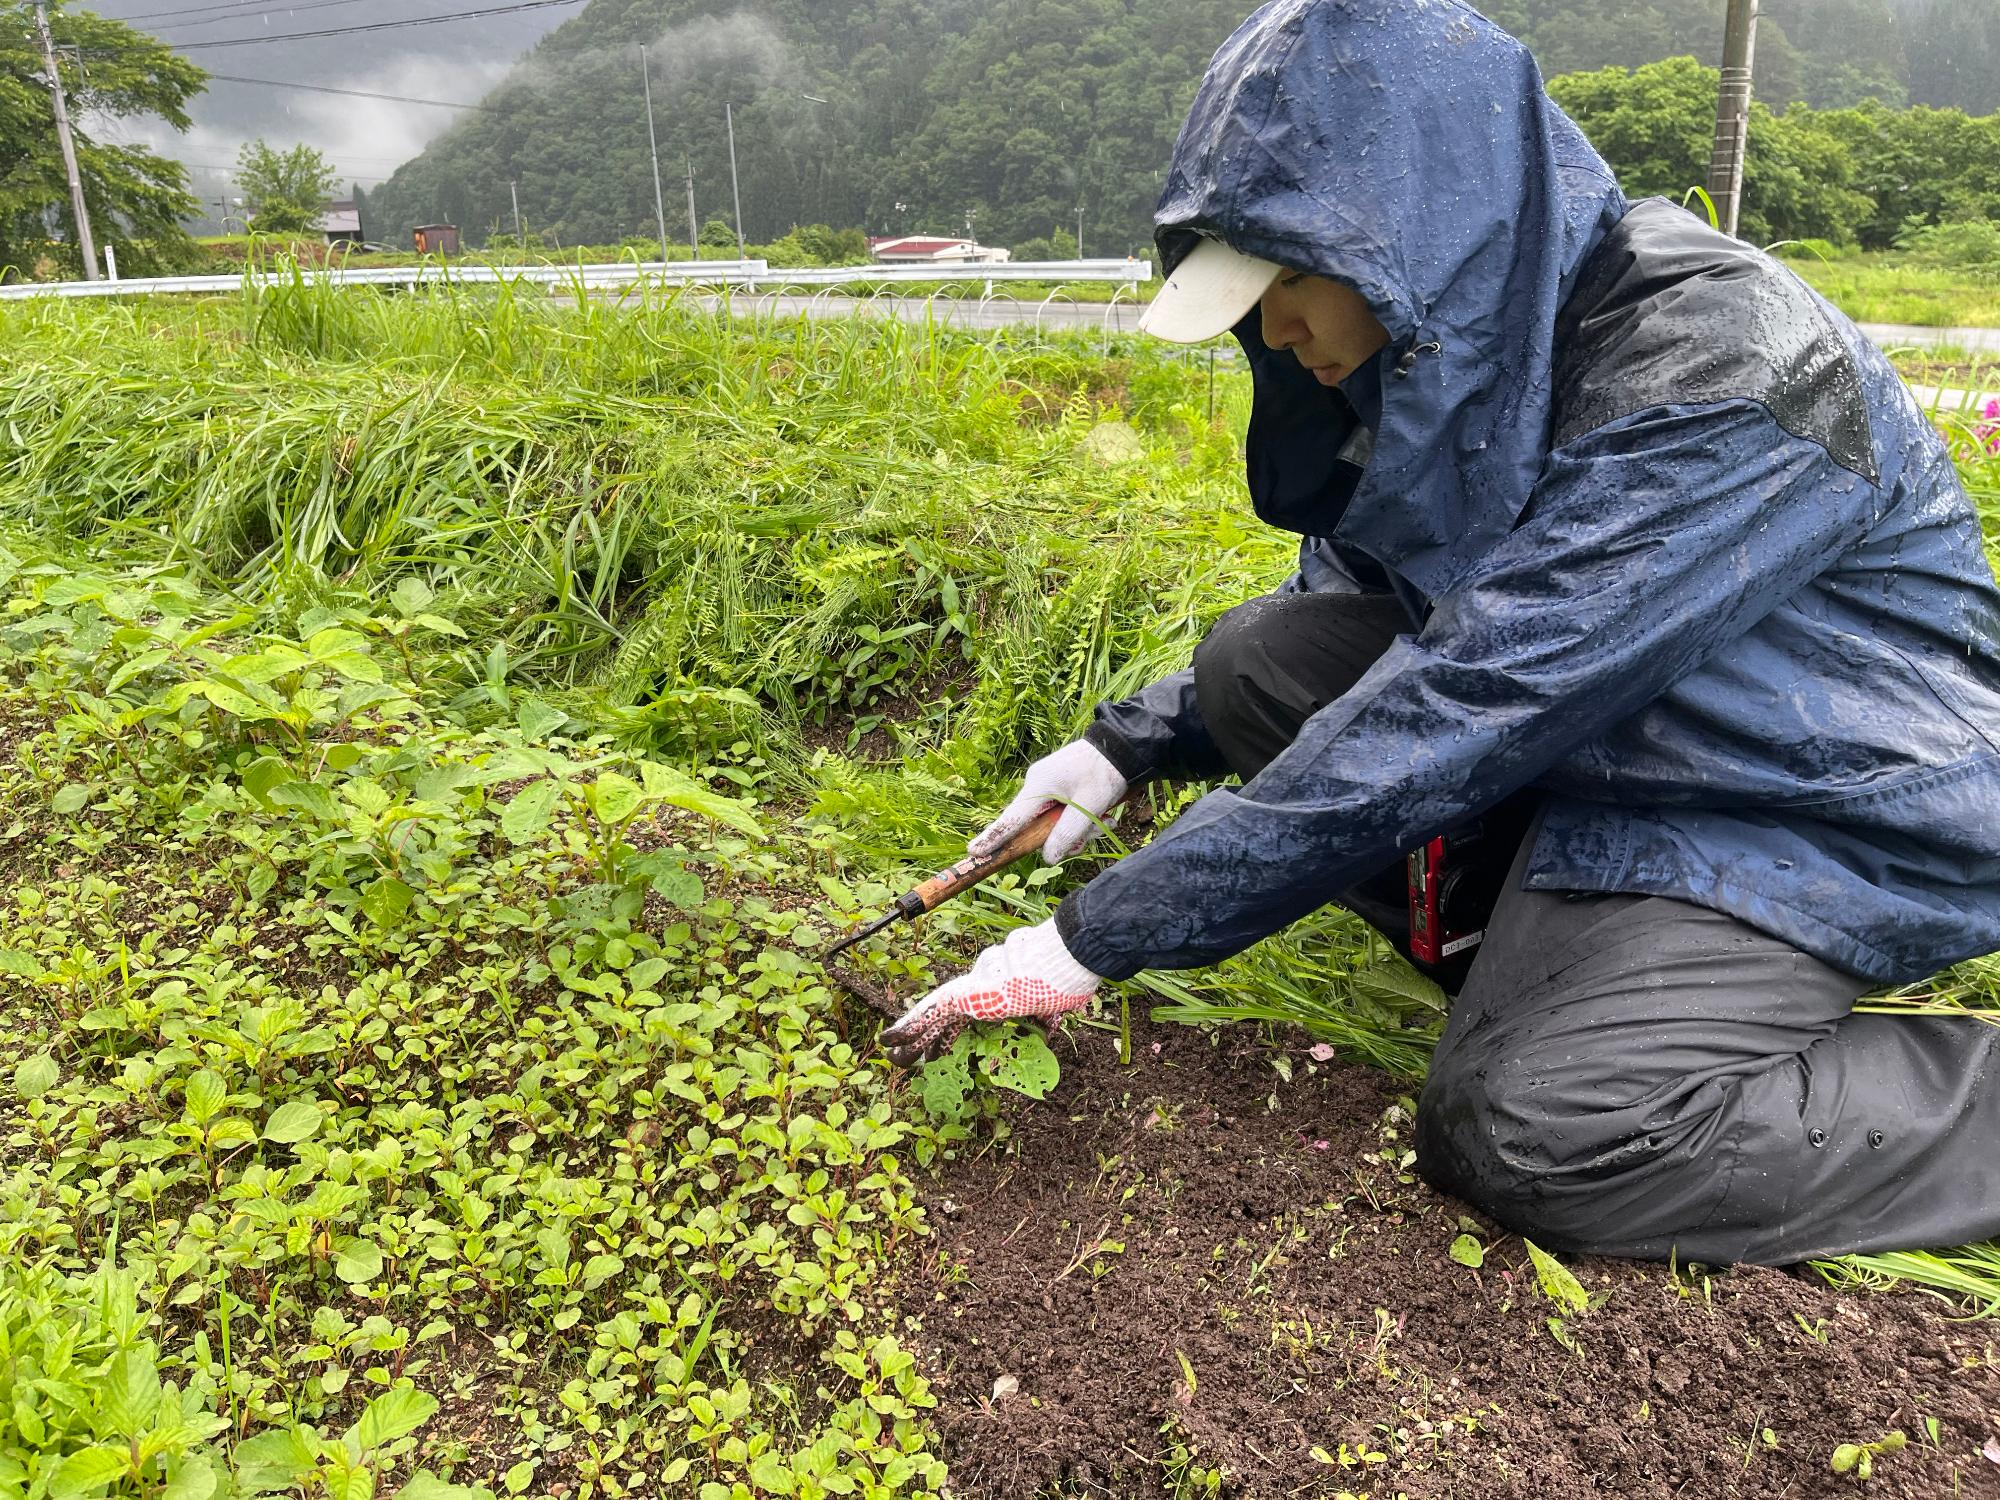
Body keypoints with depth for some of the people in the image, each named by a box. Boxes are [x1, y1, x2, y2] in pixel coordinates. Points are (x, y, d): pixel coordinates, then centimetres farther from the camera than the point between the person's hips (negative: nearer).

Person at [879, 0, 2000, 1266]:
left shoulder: (1712, 366, -29)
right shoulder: (1466, 333, -3)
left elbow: (1445, 722, -34)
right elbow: (1343, 602, 11)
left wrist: (1096, 941, -30)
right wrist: (1130, 745, 0)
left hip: (1828, 810, -7)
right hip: (1596, 729, 8)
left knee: (1520, 1129, -26)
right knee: (1257, 659, -7)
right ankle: (1535, 950, 0)